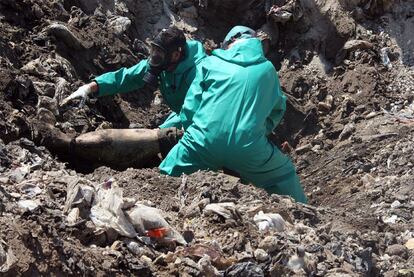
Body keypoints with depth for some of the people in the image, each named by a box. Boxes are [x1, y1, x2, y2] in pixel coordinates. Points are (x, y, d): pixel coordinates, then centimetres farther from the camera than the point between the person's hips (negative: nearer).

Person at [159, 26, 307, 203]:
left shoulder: (210, 63, 11)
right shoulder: (267, 69, 14)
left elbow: (191, 105, 8)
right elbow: (278, 108, 24)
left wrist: (193, 134, 21)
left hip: (204, 143, 0)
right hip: (248, 150, 1)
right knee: (284, 175, 26)